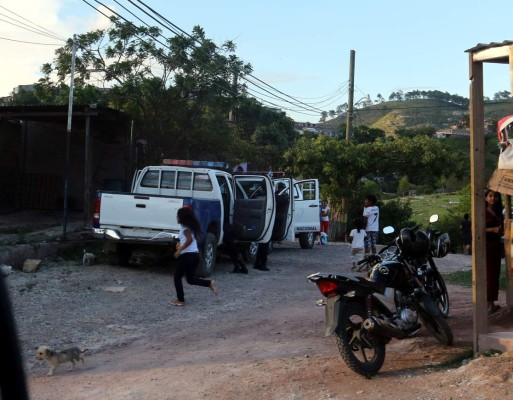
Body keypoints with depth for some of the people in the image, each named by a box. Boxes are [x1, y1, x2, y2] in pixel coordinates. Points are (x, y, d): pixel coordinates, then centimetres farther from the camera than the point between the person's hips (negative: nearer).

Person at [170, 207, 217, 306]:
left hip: (187, 256, -9)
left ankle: (180, 300, 8)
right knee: (191, 279, 16)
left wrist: (179, 250, -22)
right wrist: (181, 245, 21)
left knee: (177, 277, 6)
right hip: (195, 255, 9)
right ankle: (210, 283, 0)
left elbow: (190, 239, -27)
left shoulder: (184, 227, -12)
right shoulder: (191, 226, 14)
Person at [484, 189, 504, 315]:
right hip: (485, 245, -8)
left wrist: (501, 230, 5)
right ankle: (489, 303, -9)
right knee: (488, 275, -10)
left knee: (495, 275, 8)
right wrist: (492, 229, -19)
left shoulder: (498, 213, 17)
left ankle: (491, 303, 13)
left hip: (496, 245, 8)